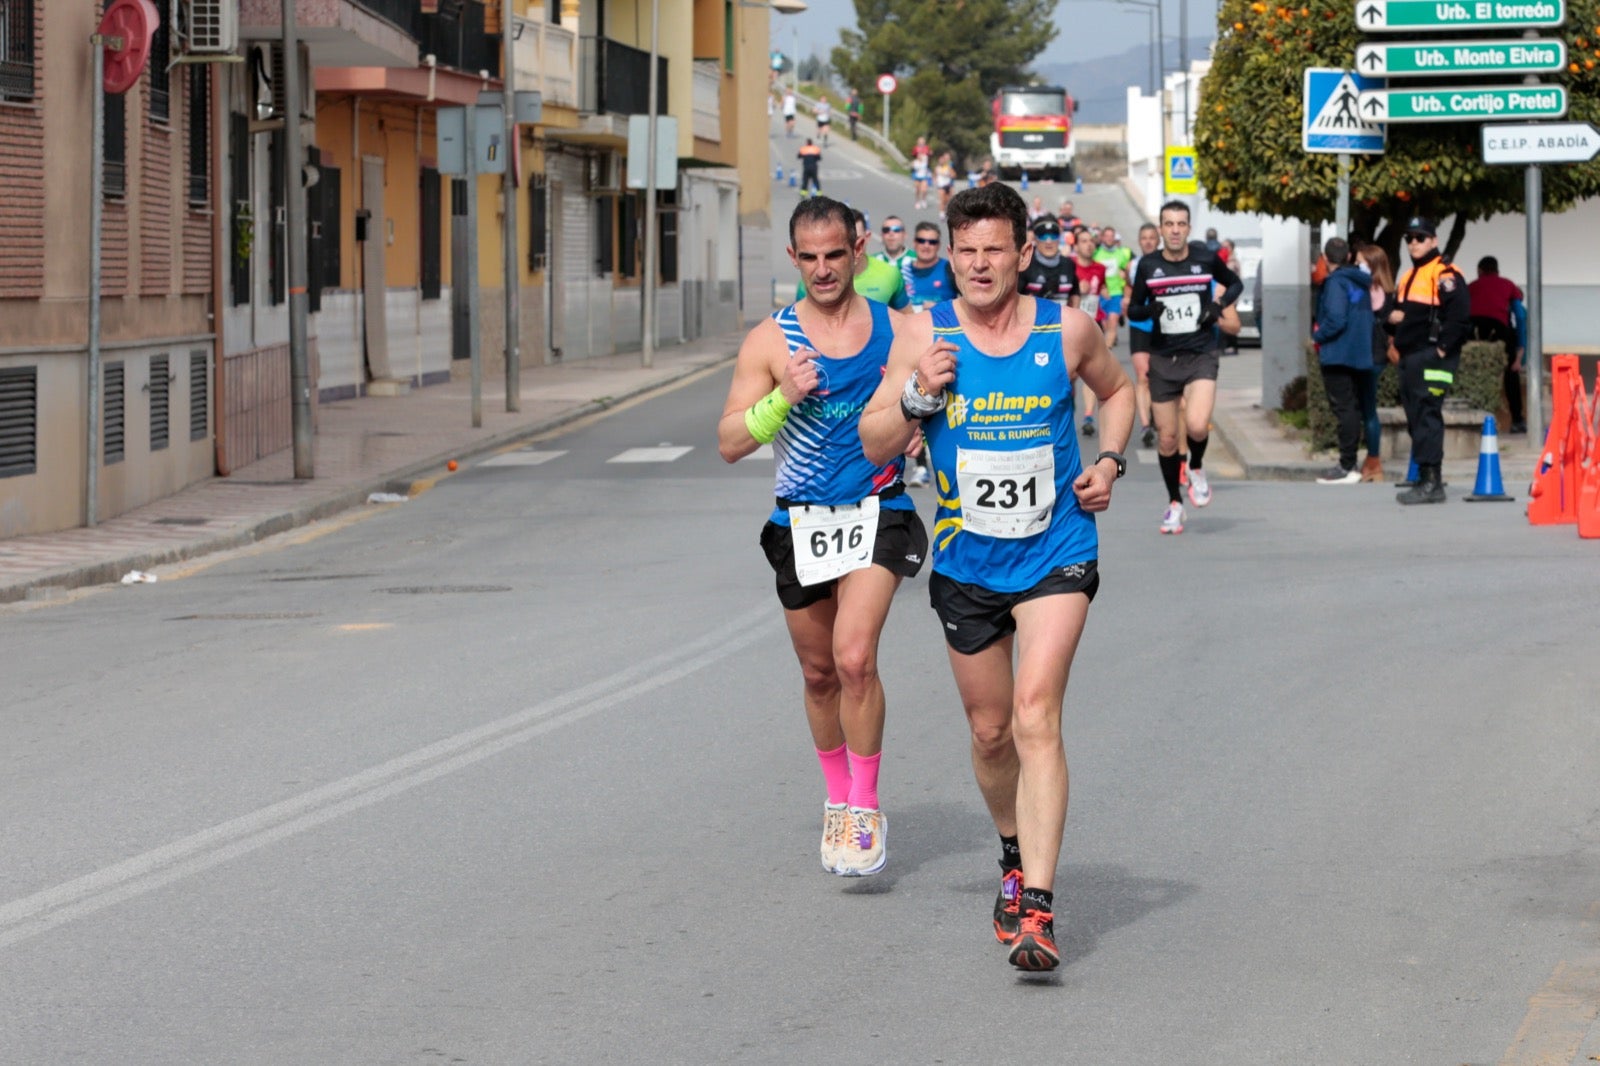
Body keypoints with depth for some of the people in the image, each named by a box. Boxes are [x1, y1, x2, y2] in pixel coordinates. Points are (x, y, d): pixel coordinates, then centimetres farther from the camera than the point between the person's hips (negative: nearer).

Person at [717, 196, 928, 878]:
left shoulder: (897, 330, 3)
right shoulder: (770, 341, -1)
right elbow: (730, 444, -5)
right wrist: (782, 397, -21)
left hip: (877, 514, -2)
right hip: (801, 522, 2)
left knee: (854, 657, -20)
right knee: (819, 673, 12)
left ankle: (865, 809, -10)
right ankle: (838, 798, 33)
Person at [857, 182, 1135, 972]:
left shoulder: (1068, 331, -4)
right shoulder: (925, 335, -5)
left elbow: (1116, 389, 18)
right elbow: (873, 444, -4)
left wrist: (1109, 461, 1)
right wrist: (917, 395, -21)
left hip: (1056, 558, -2)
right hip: (966, 566, 2)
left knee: (1036, 716, -17)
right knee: (990, 731, 13)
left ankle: (1036, 909, -22)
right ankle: (1016, 855, 42)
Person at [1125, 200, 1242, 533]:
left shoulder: (1206, 259, -1)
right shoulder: (1148, 266, 1)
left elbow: (1235, 283, 16)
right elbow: (1132, 308, 8)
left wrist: (1220, 304, -4)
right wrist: (1148, 310, -15)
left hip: (1201, 356, -2)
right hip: (1163, 359, 2)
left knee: (1197, 425, -24)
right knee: (1166, 438, 5)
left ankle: (1197, 468, 10)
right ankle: (1174, 503, 25)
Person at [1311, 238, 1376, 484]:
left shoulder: (1336, 282, -14)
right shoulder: (1361, 282, 12)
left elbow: (1335, 319, -24)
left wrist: (1317, 335, -7)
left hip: (1338, 353, -8)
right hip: (1359, 353, 8)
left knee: (1343, 408, -7)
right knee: (1353, 408, 13)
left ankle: (1347, 467, -8)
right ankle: (1350, 463, 18)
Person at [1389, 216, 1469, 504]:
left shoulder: (1445, 275, -10)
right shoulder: (1409, 277, 20)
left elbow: (1460, 315, -18)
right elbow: (1400, 311, 30)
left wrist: (1442, 348, -17)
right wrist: (1392, 316, 7)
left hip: (1431, 359, -10)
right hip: (1410, 359, 10)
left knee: (1427, 416, -13)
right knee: (1416, 419, 10)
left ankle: (1430, 482, -15)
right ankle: (1427, 480, 15)